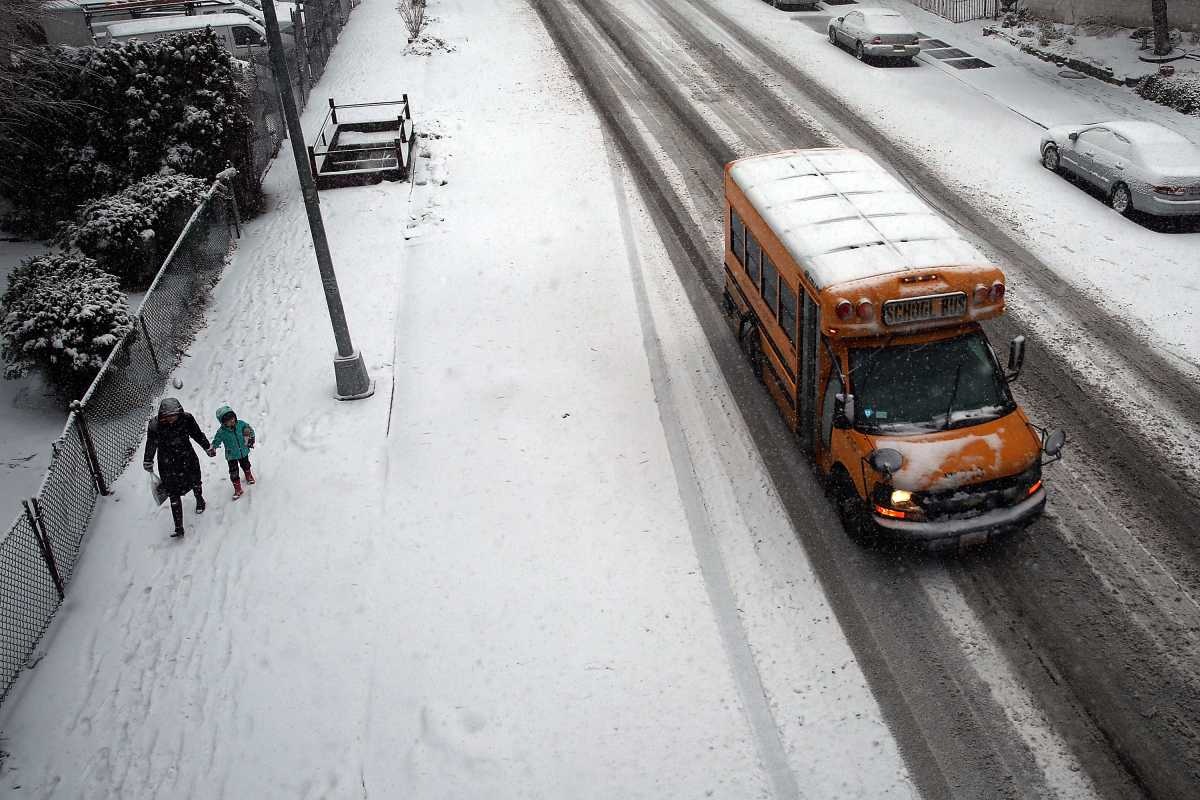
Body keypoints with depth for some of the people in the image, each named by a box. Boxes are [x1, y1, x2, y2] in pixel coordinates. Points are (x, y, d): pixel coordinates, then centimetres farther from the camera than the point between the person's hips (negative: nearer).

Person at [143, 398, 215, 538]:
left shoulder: (186, 419, -16)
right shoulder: (155, 426, -21)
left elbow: (197, 434, 1)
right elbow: (151, 445, -5)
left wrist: (208, 447, 11)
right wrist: (148, 462, 3)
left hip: (187, 458, 2)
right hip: (167, 464, -2)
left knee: (195, 482, 24)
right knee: (174, 495, -2)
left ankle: (199, 500, 59)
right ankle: (178, 527, 2)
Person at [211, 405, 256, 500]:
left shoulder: (241, 424, -16)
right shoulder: (221, 432, -23)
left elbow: (250, 429, 2)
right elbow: (216, 442, -16)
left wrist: (251, 439, -2)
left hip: (244, 451, 3)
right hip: (231, 456, -3)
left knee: (246, 466, 27)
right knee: (233, 473, 0)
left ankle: (249, 476, 58)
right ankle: (237, 489, 17)